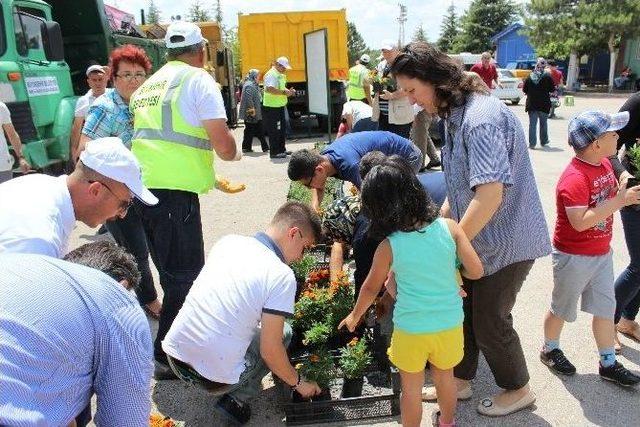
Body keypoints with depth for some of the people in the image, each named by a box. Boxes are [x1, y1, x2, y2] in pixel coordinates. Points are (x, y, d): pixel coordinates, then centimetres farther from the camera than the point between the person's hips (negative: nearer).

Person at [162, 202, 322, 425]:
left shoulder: (228, 241, 2)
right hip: (213, 377, -5)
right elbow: (269, 351, -13)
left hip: (174, 356, 6)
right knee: (283, 332, 16)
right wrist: (298, 383, 5)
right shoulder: (282, 276, -15)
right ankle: (237, 399, 6)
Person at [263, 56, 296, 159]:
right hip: (271, 107, -10)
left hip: (280, 106, 10)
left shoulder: (281, 75, 17)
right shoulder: (271, 74, -16)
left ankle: (281, 149, 26)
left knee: (282, 129, 16)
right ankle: (274, 152, 1)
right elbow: (269, 89, -31)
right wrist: (284, 92, -29)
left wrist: (288, 91, 8)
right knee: (274, 130, -5)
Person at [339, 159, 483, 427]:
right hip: (450, 324, 3)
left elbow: (371, 288, -1)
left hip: (410, 330, -3)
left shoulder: (388, 246, -15)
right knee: (445, 376, 27)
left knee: (411, 387, 18)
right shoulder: (449, 228, -13)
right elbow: (476, 271, -9)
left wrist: (354, 316, 17)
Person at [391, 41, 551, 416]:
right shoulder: (456, 115, 7)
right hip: (478, 237, 9)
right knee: (462, 312, 16)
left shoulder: (480, 117, -26)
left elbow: (490, 193, -33)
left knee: (490, 322, 7)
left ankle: (518, 389, 33)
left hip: (506, 241, -9)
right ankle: (460, 381, 36)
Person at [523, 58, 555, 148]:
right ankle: (544, 141, 25)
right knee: (543, 123, 14)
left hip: (531, 104, 1)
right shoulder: (547, 76, -8)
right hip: (544, 104, -1)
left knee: (532, 124, 3)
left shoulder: (529, 77, -2)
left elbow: (524, 90, 1)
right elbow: (552, 89, -7)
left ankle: (532, 143, -1)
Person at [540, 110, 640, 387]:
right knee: (562, 309, 12)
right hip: (574, 257, -8)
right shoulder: (574, 178, -27)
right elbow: (580, 221, -32)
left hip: (602, 253, 8)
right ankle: (550, 350, 35)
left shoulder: (605, 164, 2)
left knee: (606, 309, 15)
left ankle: (608, 364, 30)